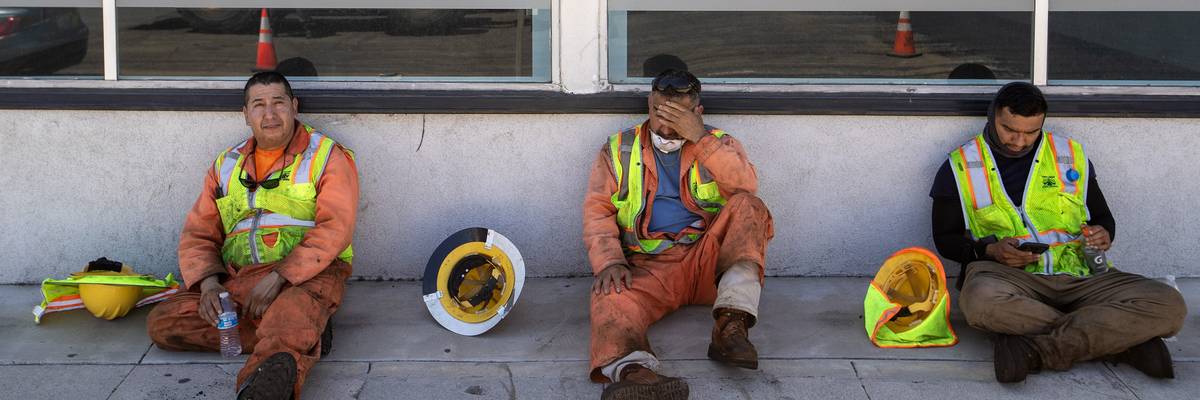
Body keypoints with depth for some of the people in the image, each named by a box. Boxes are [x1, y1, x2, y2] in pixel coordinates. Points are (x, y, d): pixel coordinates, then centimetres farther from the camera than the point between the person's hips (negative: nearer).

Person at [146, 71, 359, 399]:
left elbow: (334, 229, -9)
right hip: (237, 283, 6)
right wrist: (208, 282, -6)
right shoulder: (226, 166, 20)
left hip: (307, 277, -6)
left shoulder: (327, 157, 4)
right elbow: (198, 234, 17)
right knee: (162, 322, -17)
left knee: (289, 319, -40)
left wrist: (279, 277, -20)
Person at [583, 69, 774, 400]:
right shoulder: (619, 150, 14)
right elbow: (597, 211, 4)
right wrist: (609, 261, -15)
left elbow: (747, 185, -8)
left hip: (707, 260, 1)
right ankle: (633, 371, -66)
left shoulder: (717, 144, 13)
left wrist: (700, 138, -17)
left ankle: (731, 324, -37)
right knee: (612, 295, -33)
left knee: (747, 206, -24)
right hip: (647, 266, -1)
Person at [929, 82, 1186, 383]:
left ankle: (1034, 351, -31)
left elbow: (1102, 217, 24)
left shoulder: (1071, 156, 15)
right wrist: (991, 250, -11)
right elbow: (945, 239, 9)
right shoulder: (960, 167, 8)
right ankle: (1123, 340, -28)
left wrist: (1104, 234, -1)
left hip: (1080, 275, 3)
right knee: (981, 299, -42)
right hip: (1008, 275, -2)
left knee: (1169, 304, -24)